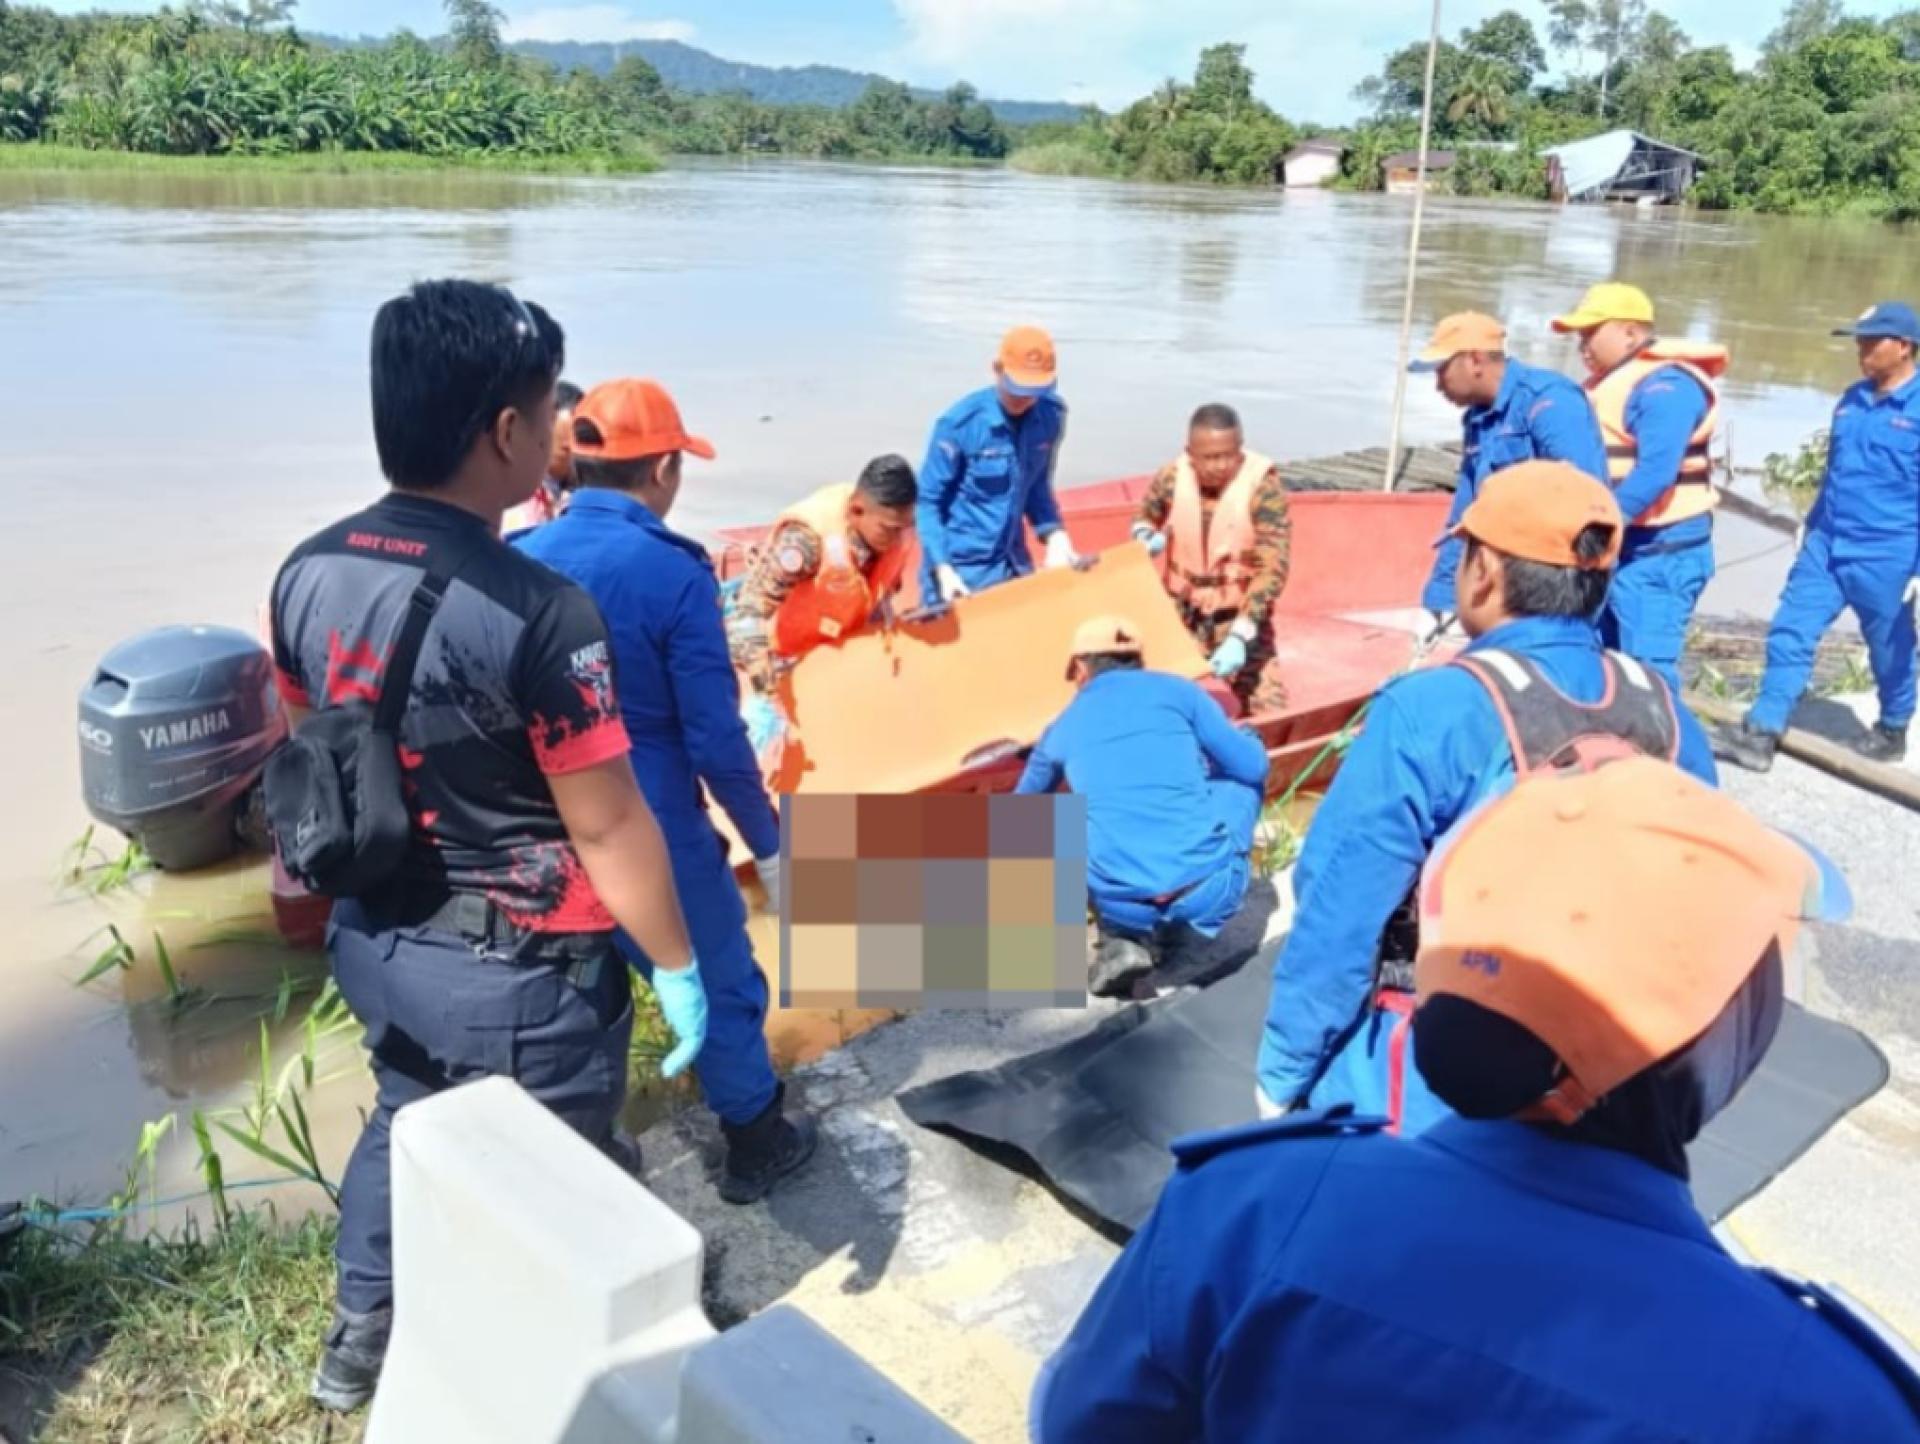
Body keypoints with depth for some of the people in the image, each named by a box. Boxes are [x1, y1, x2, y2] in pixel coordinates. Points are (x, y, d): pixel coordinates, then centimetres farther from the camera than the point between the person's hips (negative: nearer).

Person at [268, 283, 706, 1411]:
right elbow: (607, 827, -22)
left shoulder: (308, 574, -5)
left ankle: (362, 1337, 51)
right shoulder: (536, 612, -28)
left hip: (373, 941, 7)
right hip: (516, 973, -7)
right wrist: (677, 967, -9)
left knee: (404, 1120, 31)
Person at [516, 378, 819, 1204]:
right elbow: (714, 740, -18)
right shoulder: (673, 574, -20)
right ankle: (756, 1145, 32)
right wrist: (767, 844, -5)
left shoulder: (522, 561, -2)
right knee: (722, 987, 15)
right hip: (656, 836, -5)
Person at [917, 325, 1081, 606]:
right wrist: (942, 568, -19)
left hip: (1014, 565, 5)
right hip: (959, 567, -5)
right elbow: (928, 501, -11)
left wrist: (1054, 534, -4)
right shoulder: (961, 423, -18)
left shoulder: (1051, 415, -3)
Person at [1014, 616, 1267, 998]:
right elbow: (1252, 766, 12)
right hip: (1211, 887, -1)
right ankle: (1172, 924, 19)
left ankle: (1123, 938, 8)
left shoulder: (1062, 728, 20)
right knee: (1241, 777, 26)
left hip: (1123, 903, 1)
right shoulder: (1177, 690, 11)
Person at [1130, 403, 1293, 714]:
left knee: (1268, 710, -7)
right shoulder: (1171, 478, -11)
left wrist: (1240, 635, -33)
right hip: (1180, 613, 3)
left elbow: (1272, 570, -24)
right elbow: (1145, 518, 12)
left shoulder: (1263, 486, -21)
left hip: (1241, 616, -3)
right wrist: (1146, 539, -13)